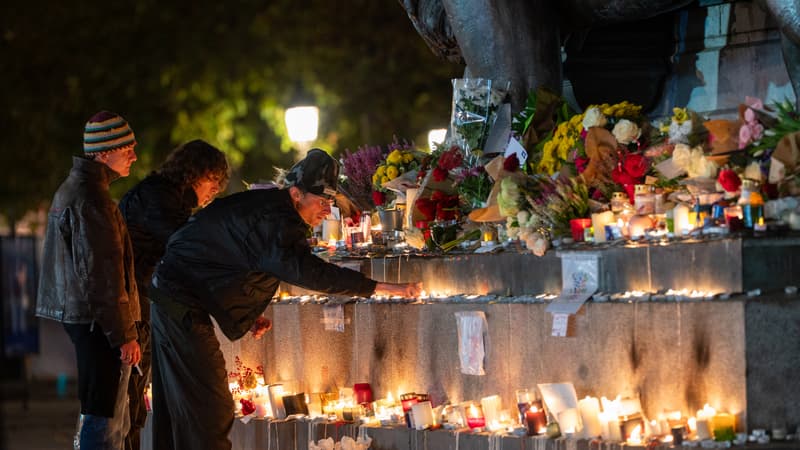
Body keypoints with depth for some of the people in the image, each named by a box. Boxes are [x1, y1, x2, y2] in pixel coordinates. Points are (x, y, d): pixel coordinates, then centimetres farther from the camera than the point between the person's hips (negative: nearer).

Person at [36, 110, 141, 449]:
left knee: (114, 420, 17)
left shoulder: (69, 189, 16)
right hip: (99, 320, -11)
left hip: (77, 314, 11)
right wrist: (124, 335, -19)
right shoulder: (91, 199, -18)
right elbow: (103, 275, -21)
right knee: (105, 419, -8)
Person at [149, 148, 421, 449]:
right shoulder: (273, 221, -25)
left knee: (177, 407, 17)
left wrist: (249, 312, 9)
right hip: (182, 306, -11)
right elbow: (307, 271, -37)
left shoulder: (267, 207, 8)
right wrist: (381, 288, -36)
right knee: (212, 412, -12)